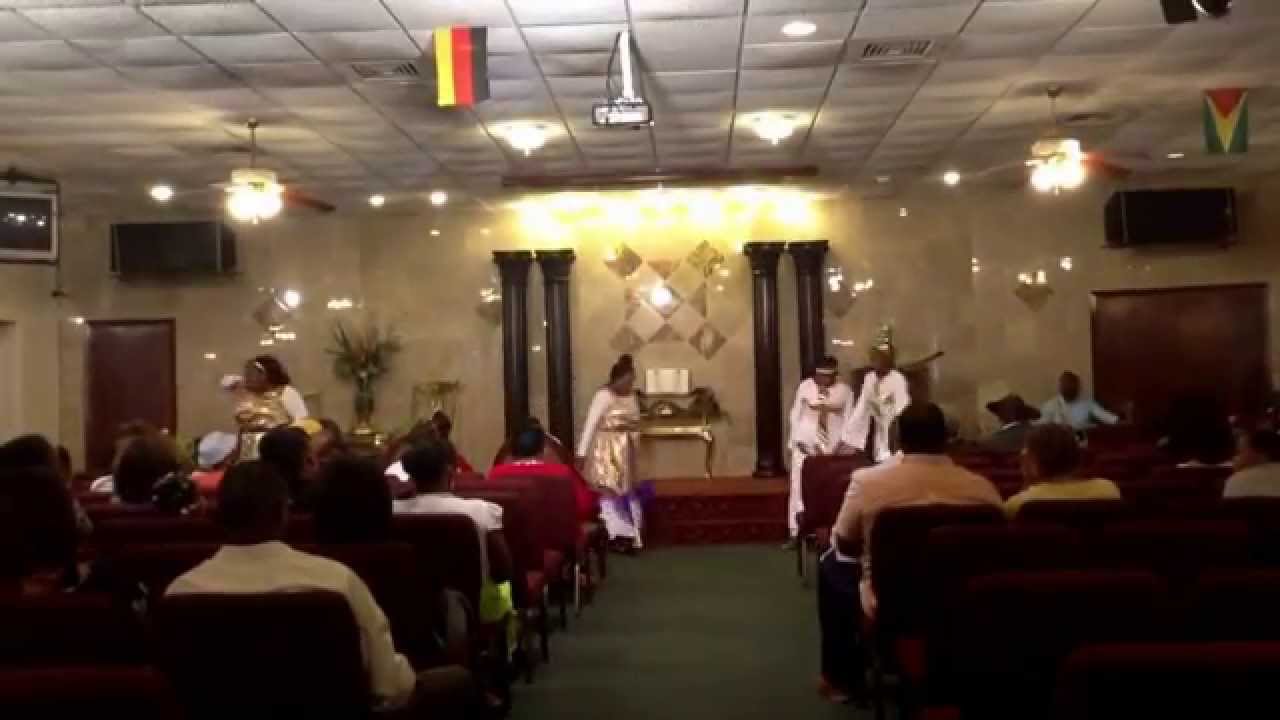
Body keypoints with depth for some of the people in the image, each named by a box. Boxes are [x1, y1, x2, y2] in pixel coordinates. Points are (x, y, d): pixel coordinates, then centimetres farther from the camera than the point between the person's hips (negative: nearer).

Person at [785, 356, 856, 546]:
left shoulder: (845, 390, 0)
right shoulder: (805, 386, 0)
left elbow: (848, 420, 0)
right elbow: (795, 415, 4)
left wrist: (839, 445, -8)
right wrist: (797, 439, -3)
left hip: (832, 446, 0)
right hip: (805, 443, 0)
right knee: (799, 487, -1)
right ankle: (796, 533, 5)